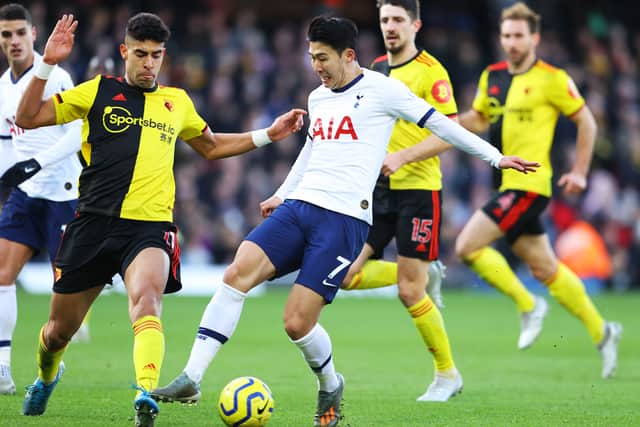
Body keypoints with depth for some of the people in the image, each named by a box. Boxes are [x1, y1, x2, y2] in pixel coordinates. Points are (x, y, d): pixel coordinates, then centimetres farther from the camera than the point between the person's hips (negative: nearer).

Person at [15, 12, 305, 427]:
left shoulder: (177, 101, 14)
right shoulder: (99, 91, 6)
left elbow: (212, 147, 32)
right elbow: (28, 118, 1)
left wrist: (266, 135, 23)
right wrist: (47, 65, -9)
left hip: (150, 226, 0)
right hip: (94, 222, 0)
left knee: (147, 301, -32)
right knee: (60, 330, 10)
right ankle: (46, 377, 44)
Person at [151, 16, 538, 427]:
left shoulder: (381, 89, -2)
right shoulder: (317, 98, 19)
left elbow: (440, 124, 3)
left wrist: (495, 157, 4)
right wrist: (282, 195, 40)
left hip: (344, 220, -6)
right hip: (297, 207, 6)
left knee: (297, 322, -12)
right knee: (237, 273, -17)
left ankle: (330, 386, 20)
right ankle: (191, 380, -18)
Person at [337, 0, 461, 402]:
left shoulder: (430, 72, -10)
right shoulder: (376, 69, 12)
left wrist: (402, 156, -25)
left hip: (419, 189, -7)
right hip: (379, 189, 7)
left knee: (409, 293, -8)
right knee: (346, 274, -4)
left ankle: (448, 374, 11)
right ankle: (427, 275, 20)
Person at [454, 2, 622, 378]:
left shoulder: (552, 79, -8)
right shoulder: (492, 77, 11)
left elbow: (586, 121, -1)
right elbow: (478, 120, 22)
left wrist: (580, 171, -4)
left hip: (529, 184, -7)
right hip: (508, 185, 7)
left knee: (467, 245, -16)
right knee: (545, 268, 11)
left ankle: (528, 306, 0)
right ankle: (602, 332, 23)